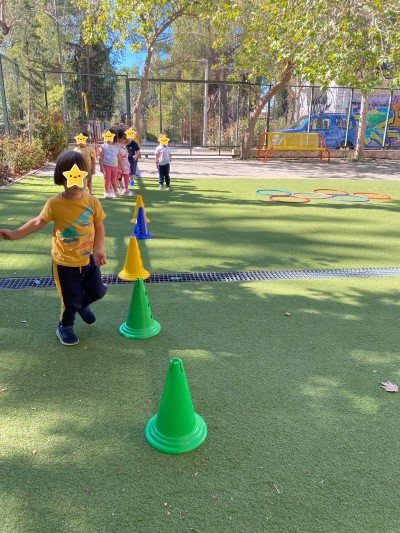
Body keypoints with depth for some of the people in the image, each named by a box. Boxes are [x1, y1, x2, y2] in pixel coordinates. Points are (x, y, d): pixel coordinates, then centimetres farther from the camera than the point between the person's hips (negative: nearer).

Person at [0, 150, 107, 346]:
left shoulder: (92, 202, -11)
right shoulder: (54, 203, -16)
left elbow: (99, 227, -4)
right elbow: (38, 222, -1)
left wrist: (98, 249, -16)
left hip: (88, 259, 3)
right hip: (64, 263, -3)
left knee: (98, 291, 16)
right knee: (71, 301, 9)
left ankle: (82, 305, 51)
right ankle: (64, 327, 39)